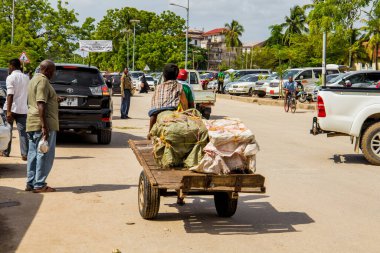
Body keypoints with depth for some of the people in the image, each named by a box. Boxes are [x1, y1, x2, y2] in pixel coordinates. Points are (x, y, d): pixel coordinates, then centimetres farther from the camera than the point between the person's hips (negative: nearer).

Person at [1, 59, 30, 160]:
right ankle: (25, 154, -10)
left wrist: (8, 111, -19)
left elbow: (10, 95, -16)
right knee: (23, 132, -1)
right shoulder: (26, 78, 9)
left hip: (12, 108, -4)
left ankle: (6, 152, 21)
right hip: (23, 109, 4)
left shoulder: (11, 77, -9)